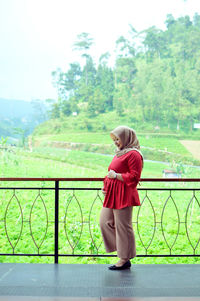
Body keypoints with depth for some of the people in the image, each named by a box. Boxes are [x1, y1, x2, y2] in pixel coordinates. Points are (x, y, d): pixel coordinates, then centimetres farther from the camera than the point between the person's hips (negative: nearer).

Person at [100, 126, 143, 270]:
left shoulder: (133, 154, -11)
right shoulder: (120, 154, 19)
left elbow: (134, 177, -17)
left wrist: (116, 175, -15)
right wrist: (106, 185, 13)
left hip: (124, 196, -10)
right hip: (112, 195, 10)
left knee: (123, 226, -2)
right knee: (105, 222, 11)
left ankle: (125, 259, 11)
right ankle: (123, 252, 21)